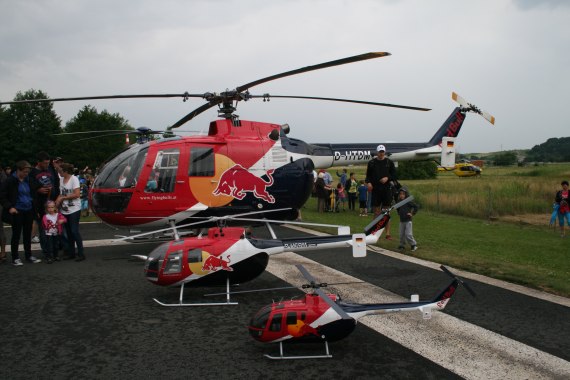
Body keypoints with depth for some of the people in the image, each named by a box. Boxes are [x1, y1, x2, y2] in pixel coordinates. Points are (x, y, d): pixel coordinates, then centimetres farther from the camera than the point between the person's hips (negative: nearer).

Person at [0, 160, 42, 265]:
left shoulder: (28, 180, 5)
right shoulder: (11, 180, -9)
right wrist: (9, 207, -15)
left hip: (29, 210, 5)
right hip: (17, 211, -5)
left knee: (27, 234, 12)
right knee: (16, 234, 3)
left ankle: (28, 256, 23)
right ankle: (15, 258, 13)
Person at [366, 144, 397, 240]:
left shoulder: (389, 162, 5)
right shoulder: (371, 162, 5)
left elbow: (394, 174, 7)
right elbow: (368, 175, 10)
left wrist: (388, 178, -10)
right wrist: (368, 182, -8)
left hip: (387, 189, 0)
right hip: (375, 189, 0)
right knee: (376, 212, 4)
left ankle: (388, 233, 6)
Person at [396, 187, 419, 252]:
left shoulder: (408, 201, -12)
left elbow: (416, 206, -12)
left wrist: (412, 213, -11)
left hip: (408, 220, -6)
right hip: (401, 221, 6)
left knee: (408, 234, -9)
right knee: (401, 234, 10)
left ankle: (414, 245, 6)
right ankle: (402, 245, 22)